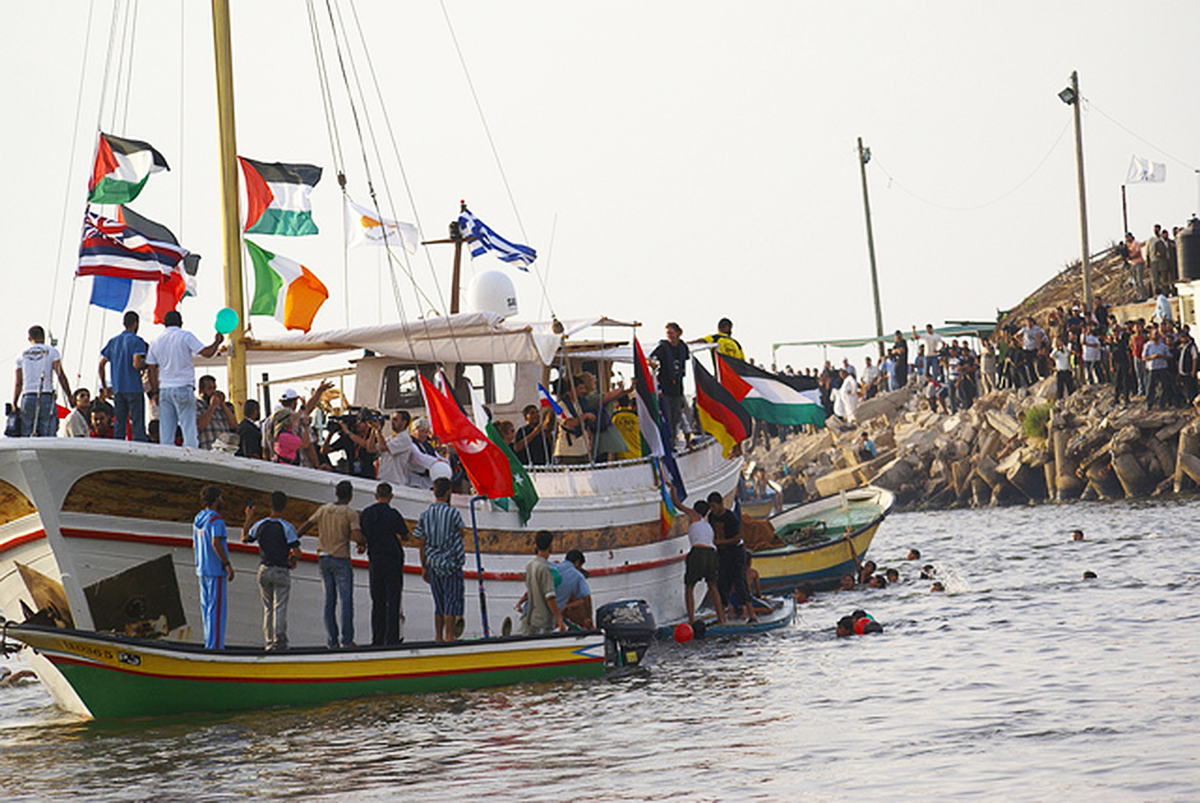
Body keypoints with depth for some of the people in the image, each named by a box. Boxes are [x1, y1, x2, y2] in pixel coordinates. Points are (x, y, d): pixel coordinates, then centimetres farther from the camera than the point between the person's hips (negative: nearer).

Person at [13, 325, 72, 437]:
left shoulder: (22, 355, 12)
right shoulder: (51, 351, 5)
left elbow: (18, 384, 9)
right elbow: (61, 375, -3)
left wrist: (14, 405, 12)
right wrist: (70, 396, 0)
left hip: (27, 398, 2)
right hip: (46, 398, -2)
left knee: (25, 437, 4)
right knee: (47, 437, -4)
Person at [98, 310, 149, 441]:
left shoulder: (113, 342, 13)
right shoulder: (137, 341, -6)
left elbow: (101, 364, 12)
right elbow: (136, 364, -19)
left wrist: (104, 386, 19)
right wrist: (145, 362, 2)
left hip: (118, 390, 6)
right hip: (134, 389, -6)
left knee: (119, 424, 7)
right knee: (137, 423, -5)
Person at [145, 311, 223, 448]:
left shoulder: (156, 342, 11)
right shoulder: (185, 336, -3)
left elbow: (152, 370, 12)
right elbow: (206, 352, -9)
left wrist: (155, 391, 18)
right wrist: (217, 342, 8)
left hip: (164, 390, 4)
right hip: (183, 387, -4)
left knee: (166, 432, 3)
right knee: (189, 428, -6)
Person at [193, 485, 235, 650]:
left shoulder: (198, 519, 12)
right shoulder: (216, 520, -16)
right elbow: (216, 543, -27)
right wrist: (228, 565, -22)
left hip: (202, 569, 9)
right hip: (216, 570, -9)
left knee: (207, 606, 11)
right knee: (217, 608, -6)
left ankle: (209, 642, 14)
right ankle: (215, 645, -6)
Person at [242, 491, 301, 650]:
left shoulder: (260, 525, 0)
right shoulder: (287, 527, -12)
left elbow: (245, 539, 19)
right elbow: (297, 552, -15)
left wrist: (248, 518, 26)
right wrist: (293, 558, 8)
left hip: (264, 570, 4)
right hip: (281, 571, -4)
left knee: (267, 607, 11)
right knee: (280, 607, -2)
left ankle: (268, 641, 10)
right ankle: (279, 640, -11)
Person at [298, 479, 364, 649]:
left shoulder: (323, 510, 7)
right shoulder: (350, 514, -8)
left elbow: (306, 526, 11)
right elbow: (357, 535, -19)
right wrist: (362, 544, 2)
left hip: (324, 558, 5)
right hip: (341, 559, -5)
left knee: (329, 600, 8)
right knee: (346, 600, -3)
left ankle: (331, 641, 8)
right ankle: (347, 640, -6)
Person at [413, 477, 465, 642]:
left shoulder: (425, 515, 4)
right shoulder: (452, 513, -10)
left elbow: (422, 544, 7)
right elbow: (461, 533, 8)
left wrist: (424, 567, 15)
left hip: (433, 563, 5)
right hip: (451, 563, -5)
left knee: (439, 603, 12)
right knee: (452, 601, -1)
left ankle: (438, 637, 11)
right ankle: (449, 636, -4)